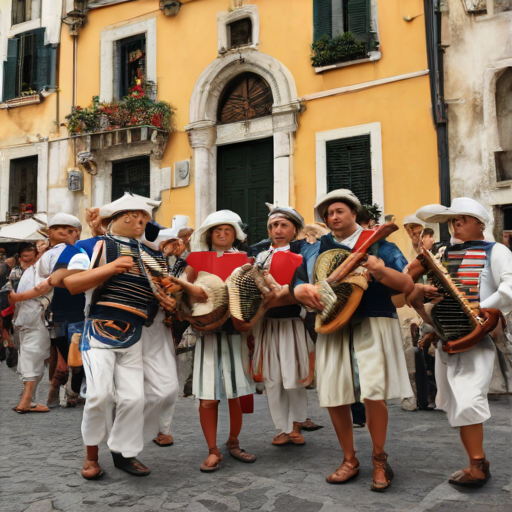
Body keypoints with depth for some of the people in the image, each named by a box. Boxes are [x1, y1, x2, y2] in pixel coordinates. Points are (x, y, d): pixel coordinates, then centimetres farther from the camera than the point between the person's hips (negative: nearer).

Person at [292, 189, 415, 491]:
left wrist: (382, 271, -23)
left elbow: (409, 285, -4)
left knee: (373, 392, -14)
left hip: (372, 324, -3)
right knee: (333, 396, 3)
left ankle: (380, 459, 11)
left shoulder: (377, 242, 3)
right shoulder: (318, 249, 13)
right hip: (333, 326, 4)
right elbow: (298, 284, 14)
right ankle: (350, 460, 24)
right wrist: (303, 291, -9)